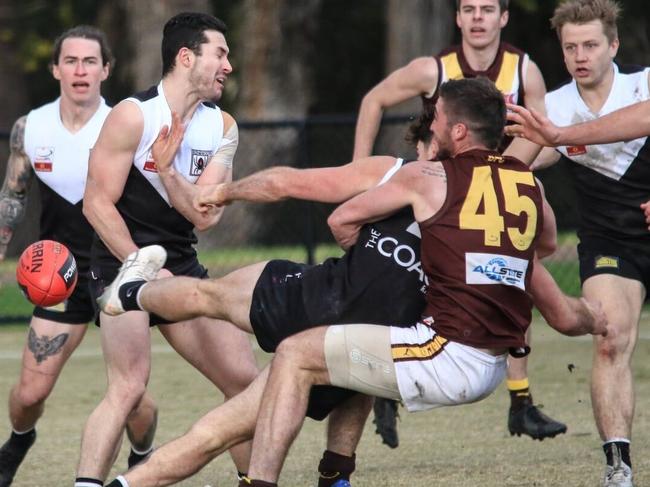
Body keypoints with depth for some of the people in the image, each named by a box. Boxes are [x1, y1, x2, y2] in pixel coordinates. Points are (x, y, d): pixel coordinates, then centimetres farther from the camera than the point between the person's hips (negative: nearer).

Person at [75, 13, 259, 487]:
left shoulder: (222, 128, 5)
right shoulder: (134, 116, -13)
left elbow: (205, 215, -4)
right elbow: (98, 203, -13)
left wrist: (169, 171, -22)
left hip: (181, 266, 7)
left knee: (245, 380, 6)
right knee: (130, 385, -24)